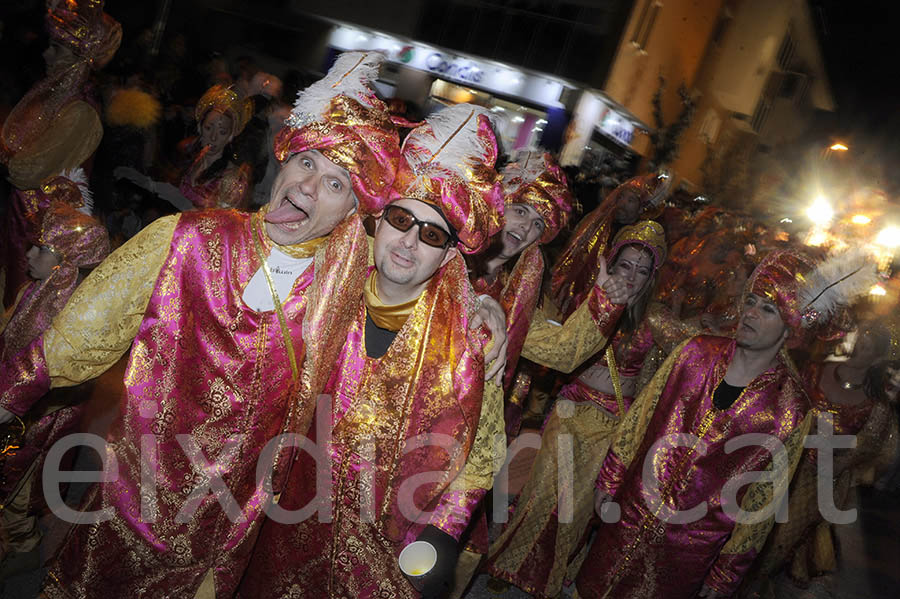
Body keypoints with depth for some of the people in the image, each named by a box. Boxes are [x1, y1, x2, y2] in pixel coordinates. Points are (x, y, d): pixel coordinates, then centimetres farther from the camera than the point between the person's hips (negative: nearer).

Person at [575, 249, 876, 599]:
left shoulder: (790, 411, -13)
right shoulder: (697, 352, -6)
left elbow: (762, 503, -6)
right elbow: (639, 417, 2)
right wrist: (609, 482, 4)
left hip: (690, 550, -3)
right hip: (631, 514, 3)